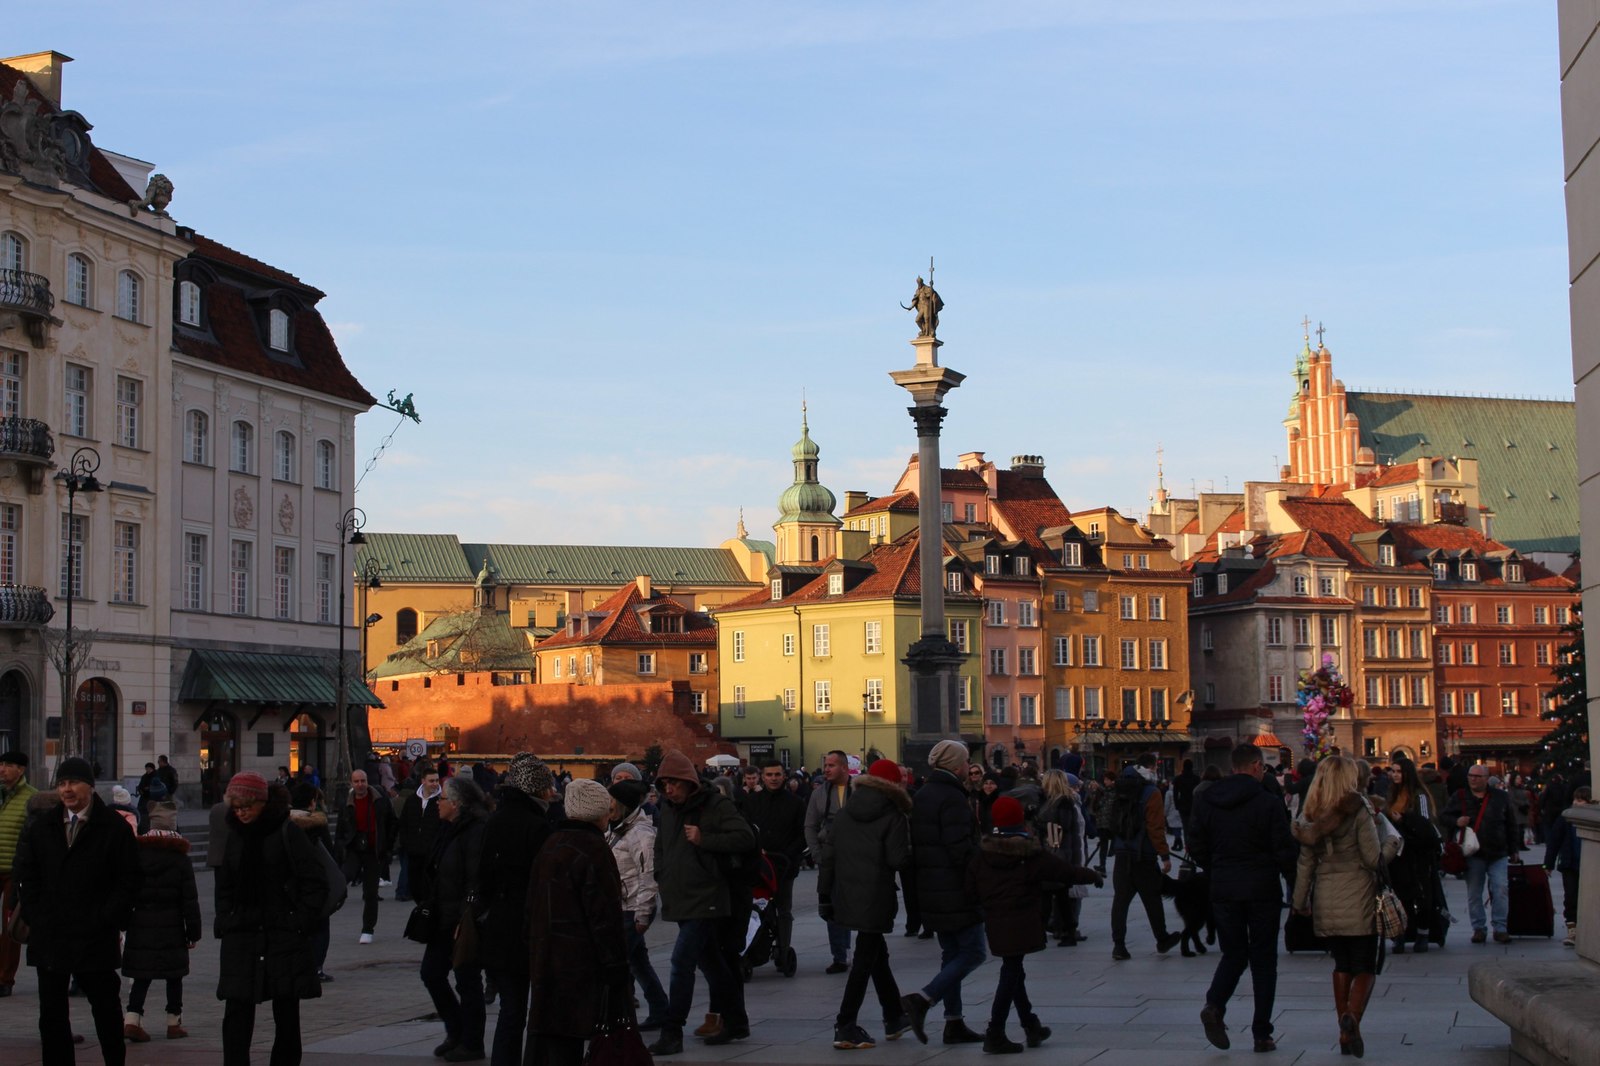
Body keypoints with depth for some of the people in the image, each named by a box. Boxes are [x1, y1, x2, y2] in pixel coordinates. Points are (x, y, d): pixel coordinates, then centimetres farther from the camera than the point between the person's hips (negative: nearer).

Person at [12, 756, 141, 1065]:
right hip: (49, 935, 4)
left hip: (96, 937, -4)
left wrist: (106, 920, -9)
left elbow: (128, 881, -2)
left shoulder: (115, 828, -3)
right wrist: (34, 918, 2)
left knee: (106, 1007, 6)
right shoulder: (40, 827, 9)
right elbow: (24, 875, 12)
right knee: (51, 1010, 7)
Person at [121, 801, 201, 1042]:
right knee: (174, 977, 9)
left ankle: (132, 1019, -7)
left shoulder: (135, 853, 2)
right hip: (171, 926, -2)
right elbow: (190, 898, -4)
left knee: (141, 976, 7)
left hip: (141, 923, 2)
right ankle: (174, 1022, 13)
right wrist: (193, 931, 2)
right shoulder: (180, 857, -4)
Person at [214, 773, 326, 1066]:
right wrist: (223, 923, 8)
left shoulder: (287, 833, -5)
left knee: (286, 1014, 5)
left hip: (284, 935, -4)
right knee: (236, 1013, -5)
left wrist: (301, 922, -11)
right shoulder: (234, 837, 10)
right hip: (240, 937, 4)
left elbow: (316, 884, -5)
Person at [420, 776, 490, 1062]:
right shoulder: (449, 829, 12)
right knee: (431, 974, 11)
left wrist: (465, 920, -24)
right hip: (445, 920, 10)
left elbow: (476, 881, -22)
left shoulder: (476, 832, -18)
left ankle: (472, 1044, 12)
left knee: (467, 981, 0)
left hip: (465, 920, -10)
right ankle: (456, 1033, 25)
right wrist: (431, 909, 16)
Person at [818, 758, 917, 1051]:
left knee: (877, 954, 20)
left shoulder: (845, 815, 8)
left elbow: (827, 857, 7)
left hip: (846, 897, 7)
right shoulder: (893, 817, -9)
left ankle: (894, 1017, 30)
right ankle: (846, 1027, -1)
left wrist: (824, 895, 11)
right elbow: (899, 860, -18)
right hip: (876, 899, -6)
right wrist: (910, 853, 3)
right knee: (864, 961, 0)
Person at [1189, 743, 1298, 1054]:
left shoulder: (1205, 801, 1)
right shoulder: (1268, 803, -12)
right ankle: (1262, 1033, 7)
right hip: (1263, 889, -3)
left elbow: (1196, 847, 4)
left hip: (1223, 890, 3)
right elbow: (1286, 851, -11)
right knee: (1263, 960, 7)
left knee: (1233, 953, 15)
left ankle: (1214, 1005, -11)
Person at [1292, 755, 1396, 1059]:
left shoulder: (1309, 815, 5)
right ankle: (1352, 1016, -25)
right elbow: (1373, 858, -10)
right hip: (1357, 897, -4)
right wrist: (1392, 846, 10)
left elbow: (1305, 863, 7)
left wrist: (1299, 901, 15)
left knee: (1342, 965, 16)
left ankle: (1345, 1033, 13)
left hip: (1326, 900, 4)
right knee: (1365, 966, 1)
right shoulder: (1357, 810, -9)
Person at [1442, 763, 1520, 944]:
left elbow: (1511, 825, 12)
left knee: (1501, 889, -8)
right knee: (1474, 893, 3)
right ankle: (1479, 928, 12)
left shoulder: (1499, 797, 7)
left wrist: (1513, 849, 10)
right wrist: (1456, 822, -13)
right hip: (1473, 854, 0)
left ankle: (1500, 928, -1)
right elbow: (1445, 817, 9)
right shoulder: (1459, 797, 6)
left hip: (1498, 854, 0)